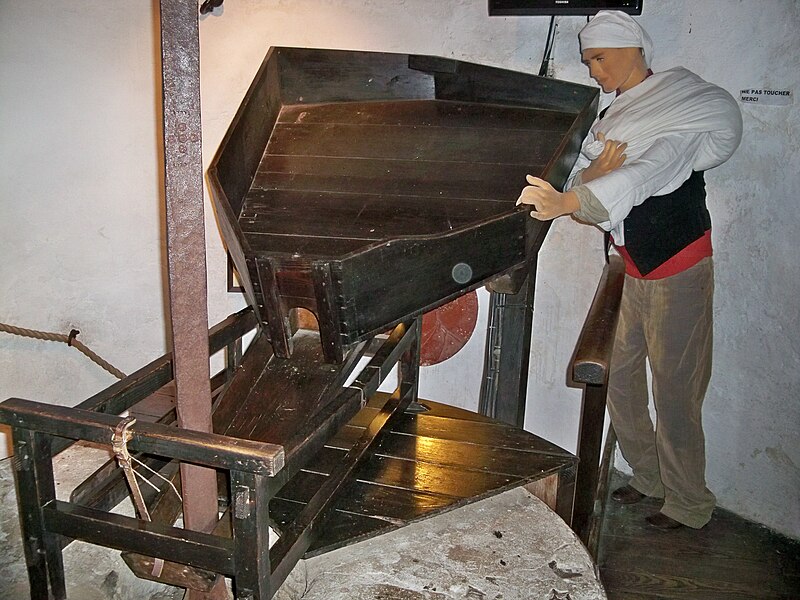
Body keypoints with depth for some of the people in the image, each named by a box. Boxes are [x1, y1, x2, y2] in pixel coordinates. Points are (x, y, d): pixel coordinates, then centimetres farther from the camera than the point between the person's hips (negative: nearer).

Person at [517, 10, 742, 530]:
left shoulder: (679, 108, -13)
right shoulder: (610, 121, 11)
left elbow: (647, 173, -31)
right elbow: (580, 190, 5)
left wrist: (567, 201, -42)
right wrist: (595, 172, -18)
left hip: (677, 272, -8)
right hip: (636, 272, 8)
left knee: (674, 393, 0)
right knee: (622, 380, 12)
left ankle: (689, 505, 20)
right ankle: (649, 477, 32)